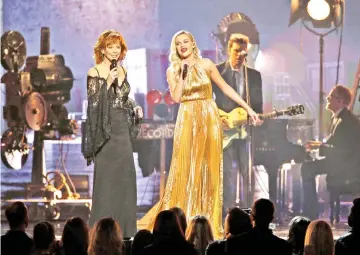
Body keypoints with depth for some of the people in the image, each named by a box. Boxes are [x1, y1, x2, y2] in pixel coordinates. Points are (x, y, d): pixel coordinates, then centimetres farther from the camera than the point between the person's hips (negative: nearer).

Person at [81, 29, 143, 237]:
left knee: (125, 174, 5)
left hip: (122, 127, 6)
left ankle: (122, 224, 12)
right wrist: (108, 82, -22)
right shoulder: (95, 72, -6)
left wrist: (134, 108, 5)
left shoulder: (122, 71, 13)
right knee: (106, 175, -7)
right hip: (105, 128, -6)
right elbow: (94, 102, -13)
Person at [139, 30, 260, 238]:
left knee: (210, 169, 2)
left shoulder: (206, 64, 4)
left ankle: (209, 222, 7)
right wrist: (182, 74, -13)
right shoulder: (172, 71, 4)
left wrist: (248, 108, 5)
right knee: (185, 169, -4)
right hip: (188, 120, 0)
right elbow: (176, 97, -8)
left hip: (210, 118, 1)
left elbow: (226, 88, 8)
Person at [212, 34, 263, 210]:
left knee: (249, 173, -1)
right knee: (228, 175, -2)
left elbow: (258, 103, 14)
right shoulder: (216, 72, 2)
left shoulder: (254, 75, 12)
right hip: (224, 130, -3)